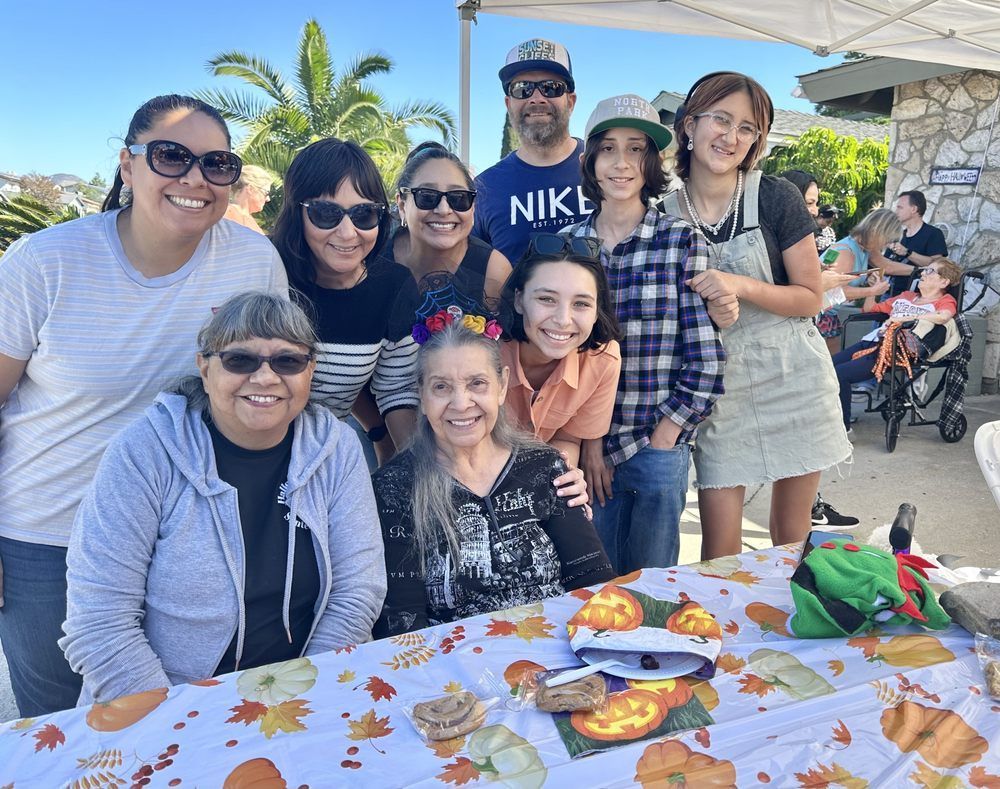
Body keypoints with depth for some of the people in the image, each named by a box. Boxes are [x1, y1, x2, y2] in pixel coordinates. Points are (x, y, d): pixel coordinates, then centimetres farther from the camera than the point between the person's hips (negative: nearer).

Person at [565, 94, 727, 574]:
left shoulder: (682, 241, -3)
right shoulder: (565, 244, 3)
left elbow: (706, 362, -5)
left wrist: (659, 441, -7)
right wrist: (588, 440, -4)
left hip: (661, 445, -2)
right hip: (589, 445, 2)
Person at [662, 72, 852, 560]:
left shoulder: (775, 198, -4)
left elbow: (811, 299, -4)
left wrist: (742, 286, -18)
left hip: (792, 378, 0)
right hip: (717, 387, 1)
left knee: (791, 533, 13)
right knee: (719, 551, 1)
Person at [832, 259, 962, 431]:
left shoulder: (945, 300, 12)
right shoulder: (906, 296, 31)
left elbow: (943, 317, -14)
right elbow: (869, 308, 37)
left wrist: (904, 319, -15)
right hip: (874, 340, 8)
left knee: (839, 373, -29)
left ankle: (843, 428, -17)